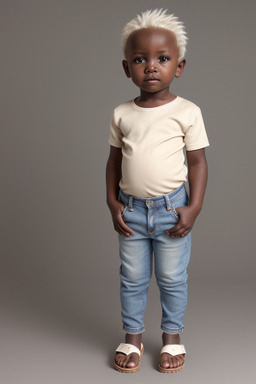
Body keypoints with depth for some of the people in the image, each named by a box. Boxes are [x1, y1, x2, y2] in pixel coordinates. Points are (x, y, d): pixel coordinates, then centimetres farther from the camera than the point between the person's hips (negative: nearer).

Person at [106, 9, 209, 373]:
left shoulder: (187, 112, -8)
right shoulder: (121, 114, 0)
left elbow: (198, 162, -4)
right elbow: (114, 160, 7)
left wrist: (194, 207, -10)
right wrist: (113, 203, 0)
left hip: (171, 209, -2)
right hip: (131, 209, 3)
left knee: (172, 278, 11)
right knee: (132, 278, 14)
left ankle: (172, 335, 31)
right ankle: (133, 336, 32)